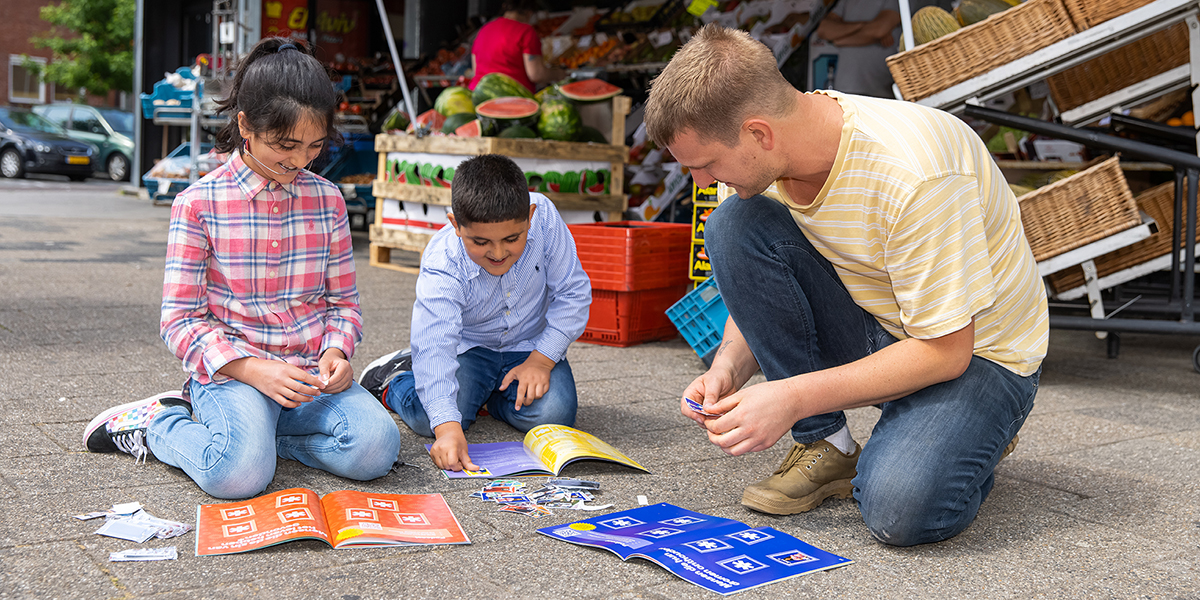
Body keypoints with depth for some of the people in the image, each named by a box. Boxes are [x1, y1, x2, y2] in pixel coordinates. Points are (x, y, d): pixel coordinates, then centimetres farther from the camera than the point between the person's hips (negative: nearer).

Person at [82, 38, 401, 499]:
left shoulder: (326, 199, 7)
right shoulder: (199, 203, -4)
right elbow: (181, 320, -5)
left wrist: (337, 351, -9)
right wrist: (252, 370, -19)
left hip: (312, 371, 4)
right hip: (230, 370, -3)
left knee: (375, 447, -25)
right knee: (239, 473, -32)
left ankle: (255, 431, -1)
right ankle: (157, 423, 1)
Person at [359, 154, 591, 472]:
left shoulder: (544, 216, -25)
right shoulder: (442, 265, -32)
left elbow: (573, 292, -13)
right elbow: (434, 347, -41)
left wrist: (542, 359, -21)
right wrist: (447, 427, -54)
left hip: (529, 344, 2)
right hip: (465, 346, -2)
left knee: (552, 414, -23)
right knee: (429, 418, -25)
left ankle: (489, 391, 11)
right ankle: (393, 379, 12)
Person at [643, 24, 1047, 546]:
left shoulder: (912, 174, -33)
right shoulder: (761, 157, -12)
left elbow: (945, 350, -26)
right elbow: (759, 287, 3)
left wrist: (794, 398, -29)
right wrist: (728, 367, -19)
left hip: (975, 349, -6)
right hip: (876, 327, 6)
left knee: (899, 510, -32)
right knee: (732, 228, -18)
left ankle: (956, 433, 6)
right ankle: (826, 445, -7)